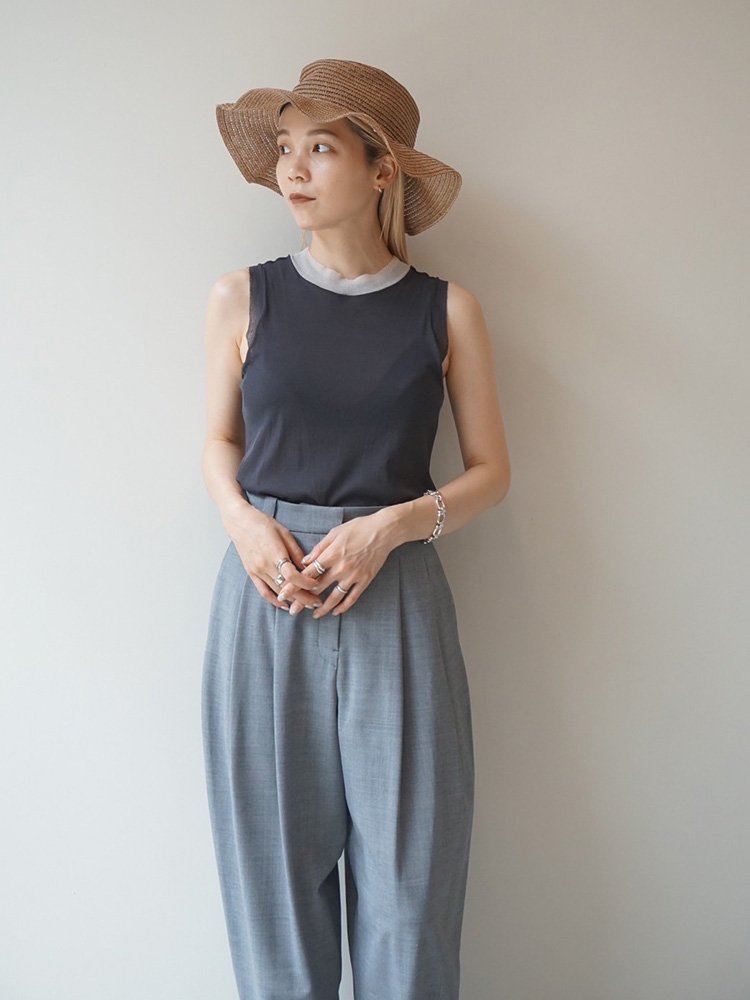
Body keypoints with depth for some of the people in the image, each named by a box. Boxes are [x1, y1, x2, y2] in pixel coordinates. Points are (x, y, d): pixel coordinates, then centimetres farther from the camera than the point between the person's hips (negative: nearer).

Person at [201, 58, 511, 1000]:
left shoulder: (447, 309, 2)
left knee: (407, 867, 5)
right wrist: (244, 523, -7)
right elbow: (220, 440, 14)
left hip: (394, 596, 0)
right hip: (265, 592, 1)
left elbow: (490, 470, 6)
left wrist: (393, 524, -11)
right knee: (275, 858, 8)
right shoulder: (242, 296, 5)